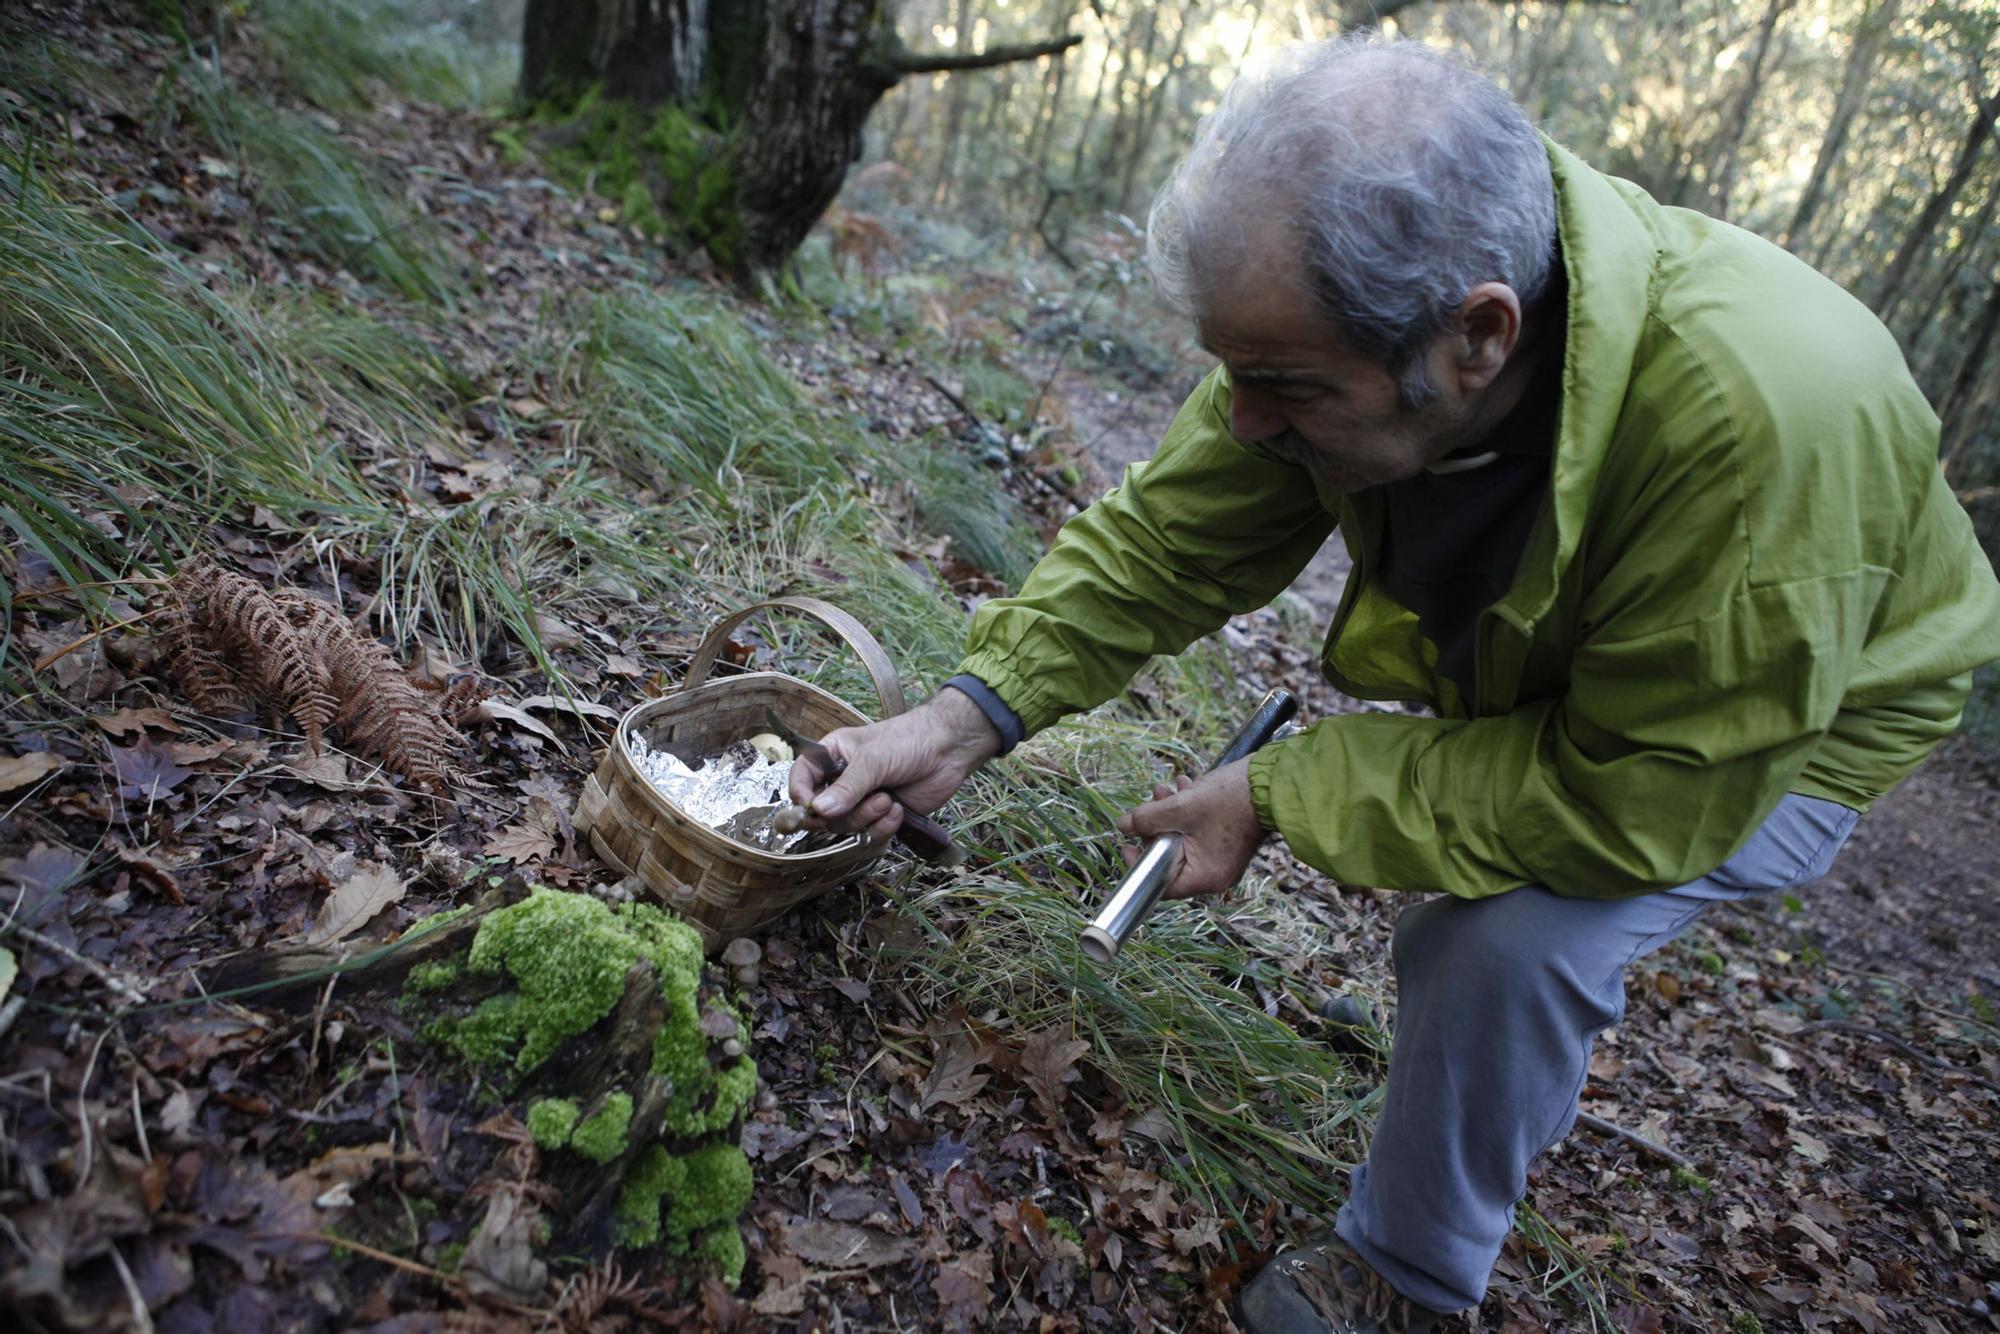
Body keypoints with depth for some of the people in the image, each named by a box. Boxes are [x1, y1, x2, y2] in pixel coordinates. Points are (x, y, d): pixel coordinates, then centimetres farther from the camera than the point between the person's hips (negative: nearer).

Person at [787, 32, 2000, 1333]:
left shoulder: (1767, 416, -44)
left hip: (1792, 720, -5)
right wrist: (969, 714, -26)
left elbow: (1639, 796, -35)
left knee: (1510, 938, -25)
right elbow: (1168, 541, -15)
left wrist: (1283, 796, -31)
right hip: (1542, 674, 6)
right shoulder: (1340, 304, -26)